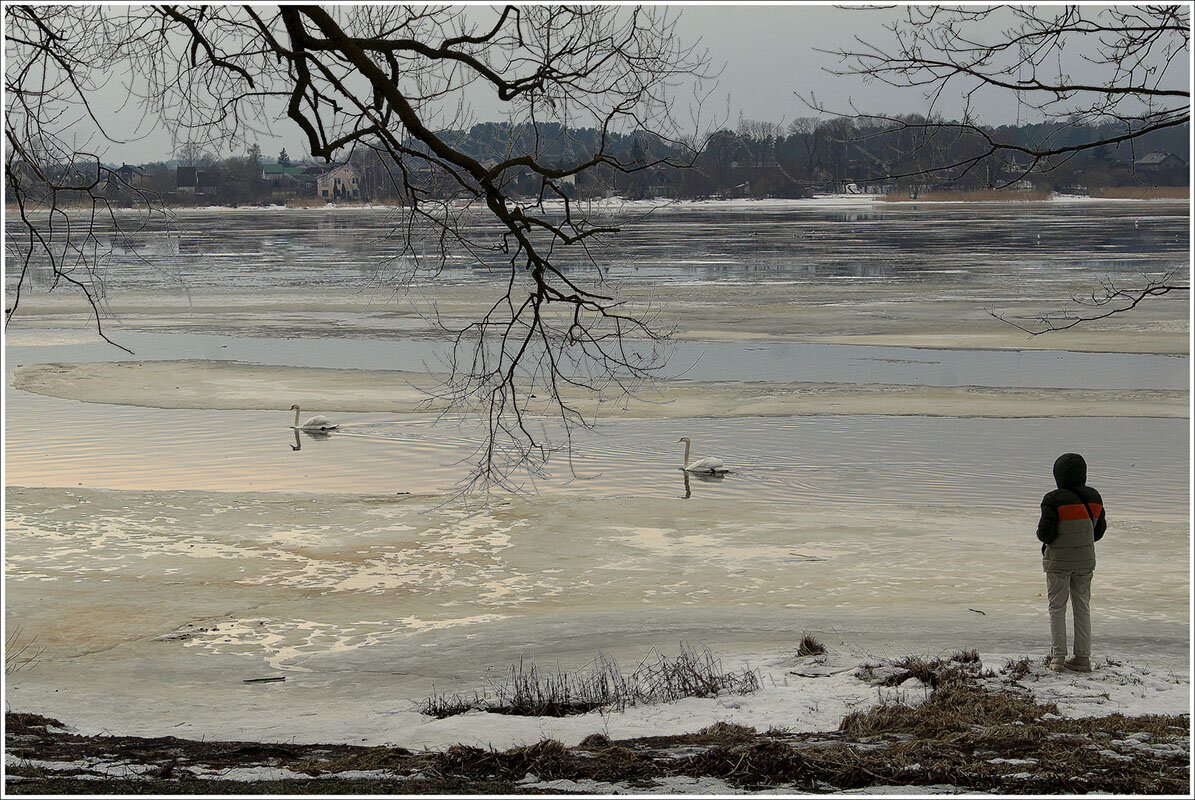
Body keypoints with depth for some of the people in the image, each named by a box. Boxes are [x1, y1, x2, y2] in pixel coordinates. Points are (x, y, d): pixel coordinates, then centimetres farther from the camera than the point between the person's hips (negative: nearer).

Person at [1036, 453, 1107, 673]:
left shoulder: (1054, 500, -16)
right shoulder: (1093, 498, 1)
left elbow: (1045, 533, -17)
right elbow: (1099, 530, 8)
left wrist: (1043, 537, 5)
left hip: (1059, 561, -4)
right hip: (1085, 559, 4)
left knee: (1057, 608, 4)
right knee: (1082, 607, 11)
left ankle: (1058, 657, 1)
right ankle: (1083, 657, 12)